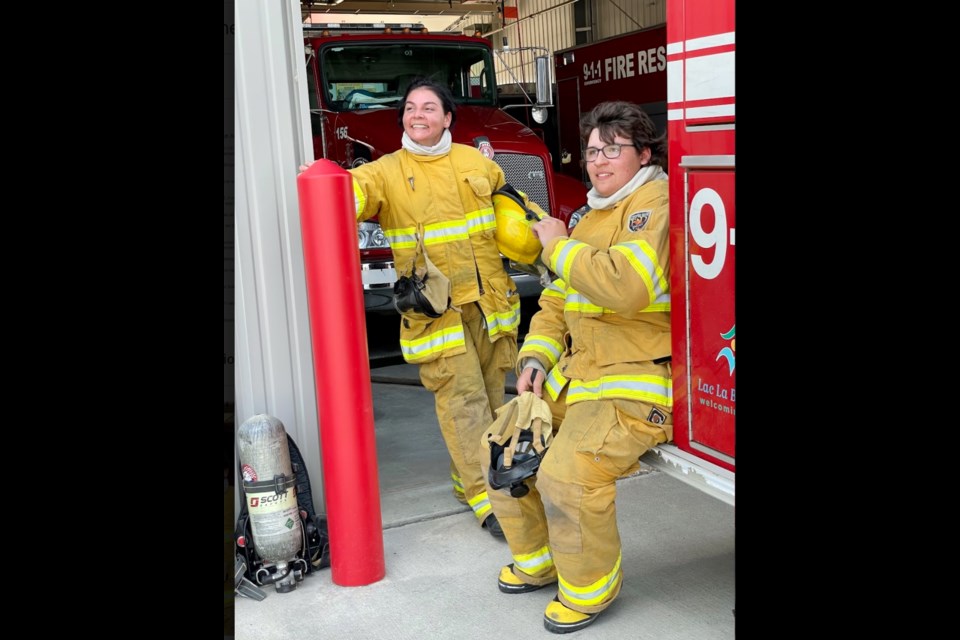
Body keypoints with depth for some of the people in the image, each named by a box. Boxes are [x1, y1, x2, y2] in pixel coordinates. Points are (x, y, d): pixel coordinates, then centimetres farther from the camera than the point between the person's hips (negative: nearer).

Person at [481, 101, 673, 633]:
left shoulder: (655, 202, -13)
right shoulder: (593, 216, 18)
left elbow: (626, 287, -31)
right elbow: (557, 299, 22)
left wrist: (558, 246, -16)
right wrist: (536, 356, 6)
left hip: (639, 381, -9)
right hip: (577, 375, 10)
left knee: (567, 473, -26)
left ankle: (590, 588, 1)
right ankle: (537, 560, 27)